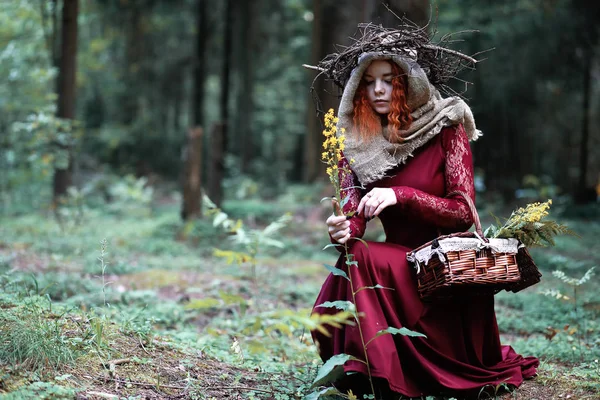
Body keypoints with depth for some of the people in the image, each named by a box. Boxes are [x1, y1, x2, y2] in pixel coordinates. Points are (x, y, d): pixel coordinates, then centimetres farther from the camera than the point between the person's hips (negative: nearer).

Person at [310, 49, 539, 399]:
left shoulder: (447, 129, -7)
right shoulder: (358, 142, 3)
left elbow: (464, 212, -14)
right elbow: (352, 211, -7)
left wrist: (400, 195, -27)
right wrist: (344, 229, -32)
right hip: (400, 262, 5)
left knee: (362, 260, -28)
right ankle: (367, 372, 1)